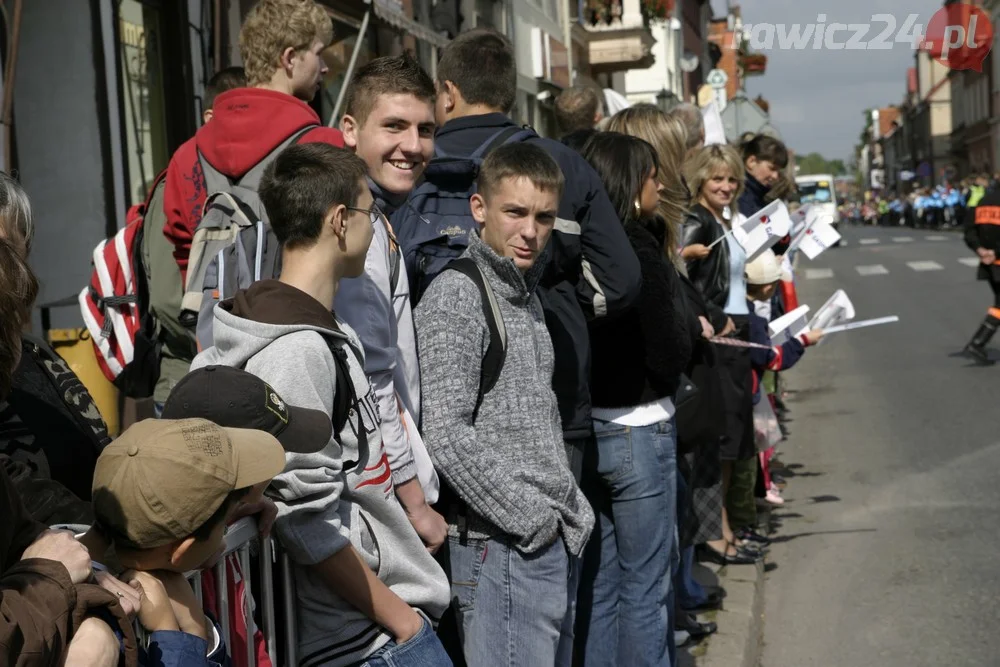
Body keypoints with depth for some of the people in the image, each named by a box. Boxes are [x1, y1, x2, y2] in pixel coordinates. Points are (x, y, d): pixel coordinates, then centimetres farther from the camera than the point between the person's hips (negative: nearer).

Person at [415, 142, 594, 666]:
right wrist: (529, 518, -15)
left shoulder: (526, 294, 16)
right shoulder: (455, 295, -12)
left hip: (553, 543, 9)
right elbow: (446, 433, -20)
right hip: (501, 544, -9)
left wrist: (573, 510, 12)